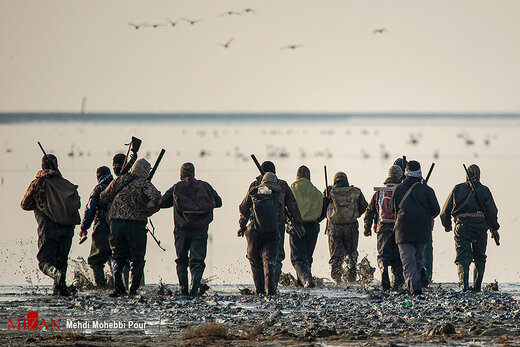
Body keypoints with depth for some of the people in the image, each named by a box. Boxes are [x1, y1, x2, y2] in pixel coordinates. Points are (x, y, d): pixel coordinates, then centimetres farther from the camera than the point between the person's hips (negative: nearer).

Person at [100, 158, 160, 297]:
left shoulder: (119, 180, 12)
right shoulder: (143, 183, -2)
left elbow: (103, 198, 17)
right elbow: (155, 196, -21)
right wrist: (148, 211, -6)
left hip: (116, 223, 3)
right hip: (136, 222, -3)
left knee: (118, 258, 12)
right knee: (137, 259, 8)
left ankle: (118, 288, -2)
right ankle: (133, 289, 1)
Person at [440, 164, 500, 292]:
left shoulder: (457, 189, 7)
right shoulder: (484, 190, 5)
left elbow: (445, 211, 9)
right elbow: (492, 212, 3)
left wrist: (447, 225, 23)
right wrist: (494, 228, 14)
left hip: (462, 227, 0)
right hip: (480, 227, 0)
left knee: (463, 257, -3)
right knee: (479, 258, 14)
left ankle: (464, 283, -23)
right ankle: (477, 286, 13)